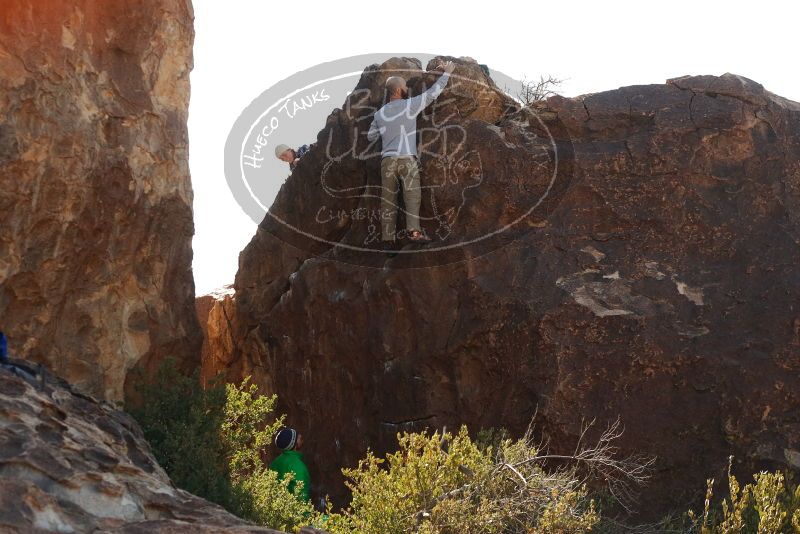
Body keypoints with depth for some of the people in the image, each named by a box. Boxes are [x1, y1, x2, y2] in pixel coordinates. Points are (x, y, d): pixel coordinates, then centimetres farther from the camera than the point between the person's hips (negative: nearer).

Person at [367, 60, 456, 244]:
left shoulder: (379, 114, 12)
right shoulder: (409, 105, -1)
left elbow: (371, 136, 23)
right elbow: (433, 93, 4)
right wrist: (446, 73, 16)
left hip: (387, 159, 4)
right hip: (407, 158, -4)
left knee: (388, 200, 5)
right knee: (412, 194, -12)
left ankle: (387, 236, 2)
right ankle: (414, 230, -29)